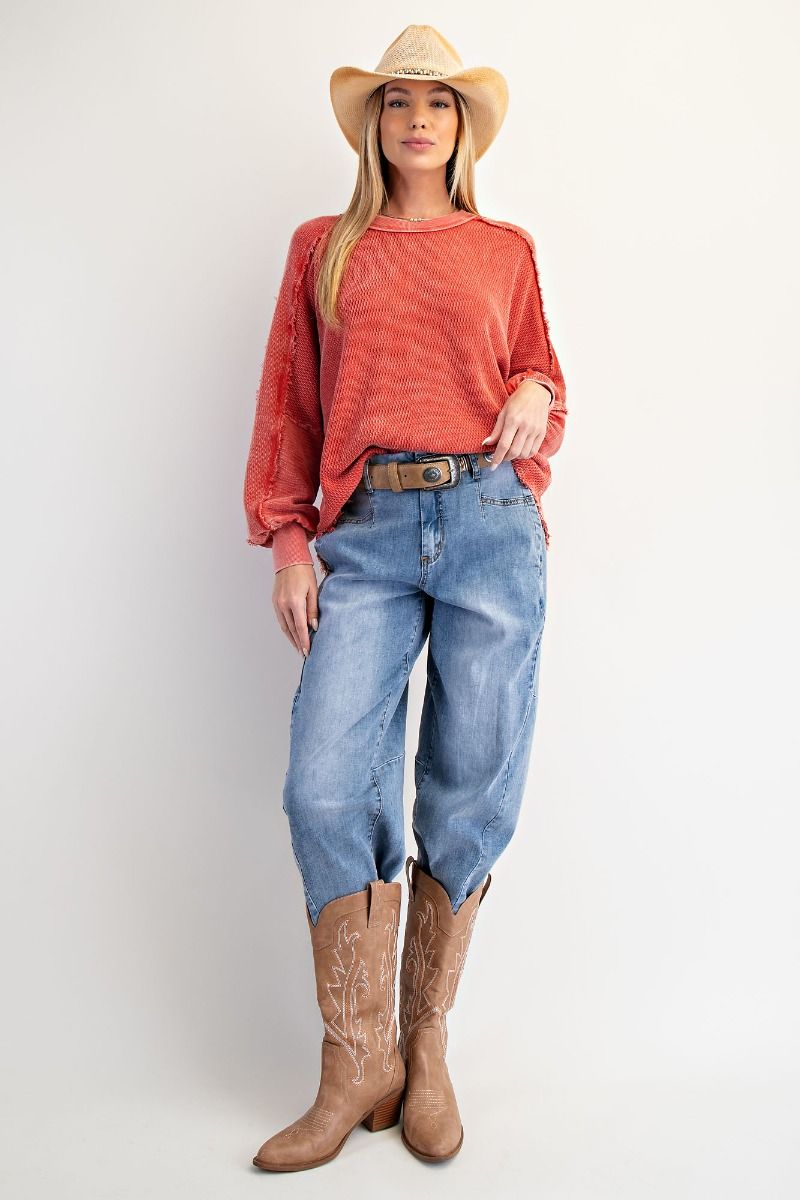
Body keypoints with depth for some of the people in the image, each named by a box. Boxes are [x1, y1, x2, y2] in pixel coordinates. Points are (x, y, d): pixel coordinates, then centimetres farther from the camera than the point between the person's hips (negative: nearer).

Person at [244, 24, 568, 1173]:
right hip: (365, 531, 0)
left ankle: (426, 1046, 18)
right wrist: (287, 541, 2)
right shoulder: (322, 247, 17)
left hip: (488, 522, 1)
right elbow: (289, 402, 12)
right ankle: (358, 1064, 6)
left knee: (470, 791, 0)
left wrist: (537, 394, -2)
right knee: (327, 786, -11)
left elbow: (539, 373, 23)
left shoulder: (506, 250, 18)